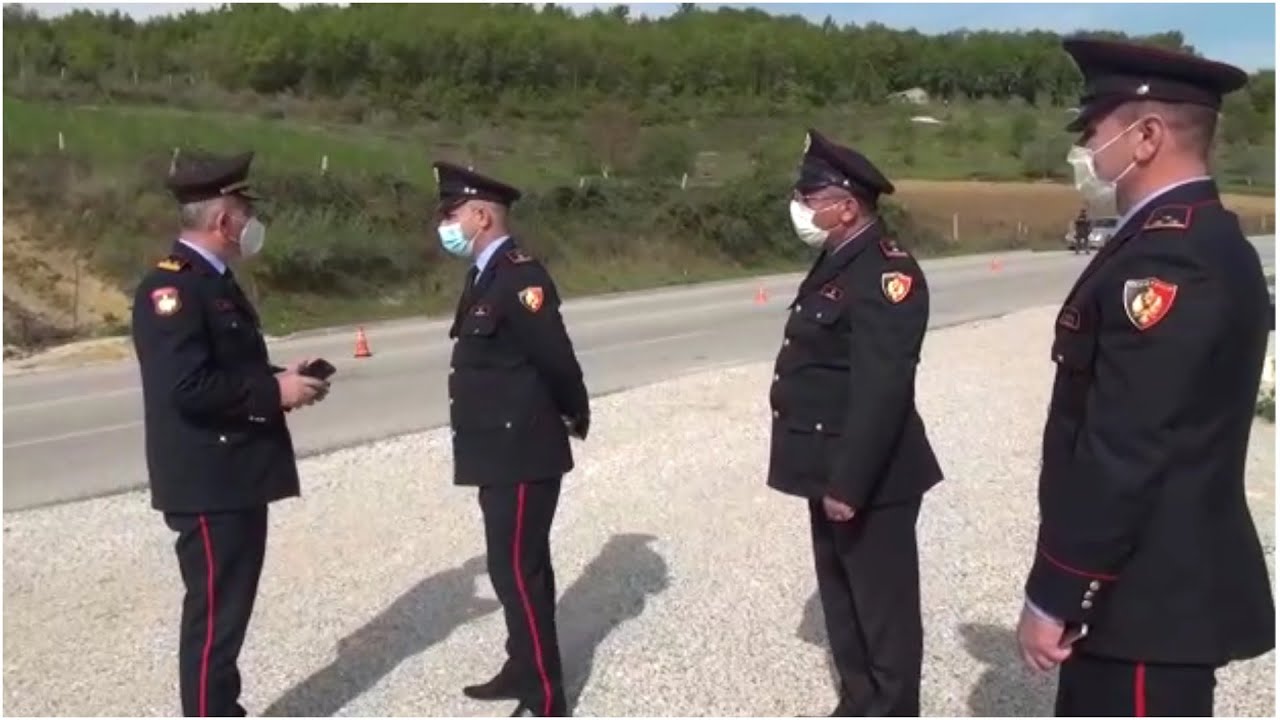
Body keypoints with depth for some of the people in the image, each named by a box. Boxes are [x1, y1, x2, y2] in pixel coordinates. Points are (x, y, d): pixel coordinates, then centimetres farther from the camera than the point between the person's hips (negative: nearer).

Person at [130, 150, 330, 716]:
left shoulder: (213, 281, 14)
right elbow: (186, 386, -27)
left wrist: (281, 382, 6)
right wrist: (273, 391, -19)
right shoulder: (171, 286, -18)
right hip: (206, 482, -10)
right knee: (214, 610, -2)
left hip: (236, 475, 10)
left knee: (232, 605, 19)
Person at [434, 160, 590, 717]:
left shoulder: (520, 275, -19)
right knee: (519, 566, 19)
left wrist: (575, 418, -5)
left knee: (517, 571, -4)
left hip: (524, 452, -10)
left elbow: (556, 359, -20)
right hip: (501, 450, 10)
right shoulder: (486, 275, 11)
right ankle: (523, 670, 34)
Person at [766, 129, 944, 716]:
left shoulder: (885, 271, -20)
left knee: (883, 606, 5)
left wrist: (848, 483, -25)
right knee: (841, 596, 20)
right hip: (834, 468, 10)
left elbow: (881, 391, -26)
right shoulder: (840, 263, 12)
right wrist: (831, 476, 17)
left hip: (868, 478, -10)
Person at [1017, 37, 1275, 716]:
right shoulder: (1203, 240, 11)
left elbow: (1122, 453, -25)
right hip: (1161, 577, 10)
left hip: (1148, 593, -10)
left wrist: (1052, 596, -17)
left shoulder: (1166, 259, -22)